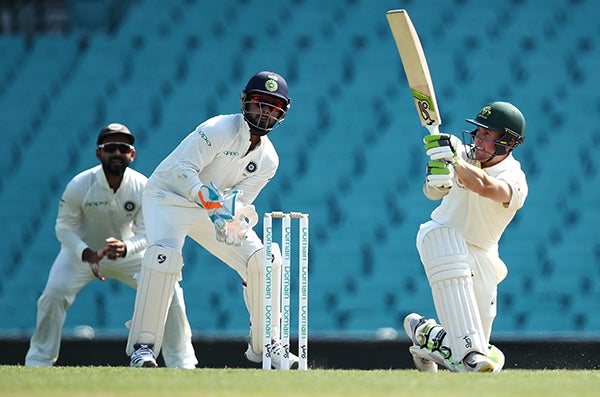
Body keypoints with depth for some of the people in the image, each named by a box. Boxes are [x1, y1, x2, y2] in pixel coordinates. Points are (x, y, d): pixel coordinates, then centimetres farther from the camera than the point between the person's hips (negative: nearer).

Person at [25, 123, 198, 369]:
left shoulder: (143, 187, -21)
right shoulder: (79, 186, -25)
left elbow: (146, 235, -17)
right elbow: (64, 228, -16)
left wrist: (125, 248, -41)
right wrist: (87, 254, -35)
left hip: (129, 253, 1)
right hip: (82, 251, -1)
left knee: (170, 291, -13)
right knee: (54, 293, -24)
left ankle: (181, 362, 0)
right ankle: (38, 361, -6)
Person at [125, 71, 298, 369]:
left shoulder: (268, 160, -2)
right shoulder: (219, 130, -21)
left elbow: (241, 199, -6)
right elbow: (183, 169, -28)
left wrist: (227, 214, -30)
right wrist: (208, 200, -43)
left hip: (210, 209, 6)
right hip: (168, 197, -6)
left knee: (262, 260, -6)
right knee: (165, 255, -32)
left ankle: (264, 344, 8)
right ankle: (143, 346, -26)